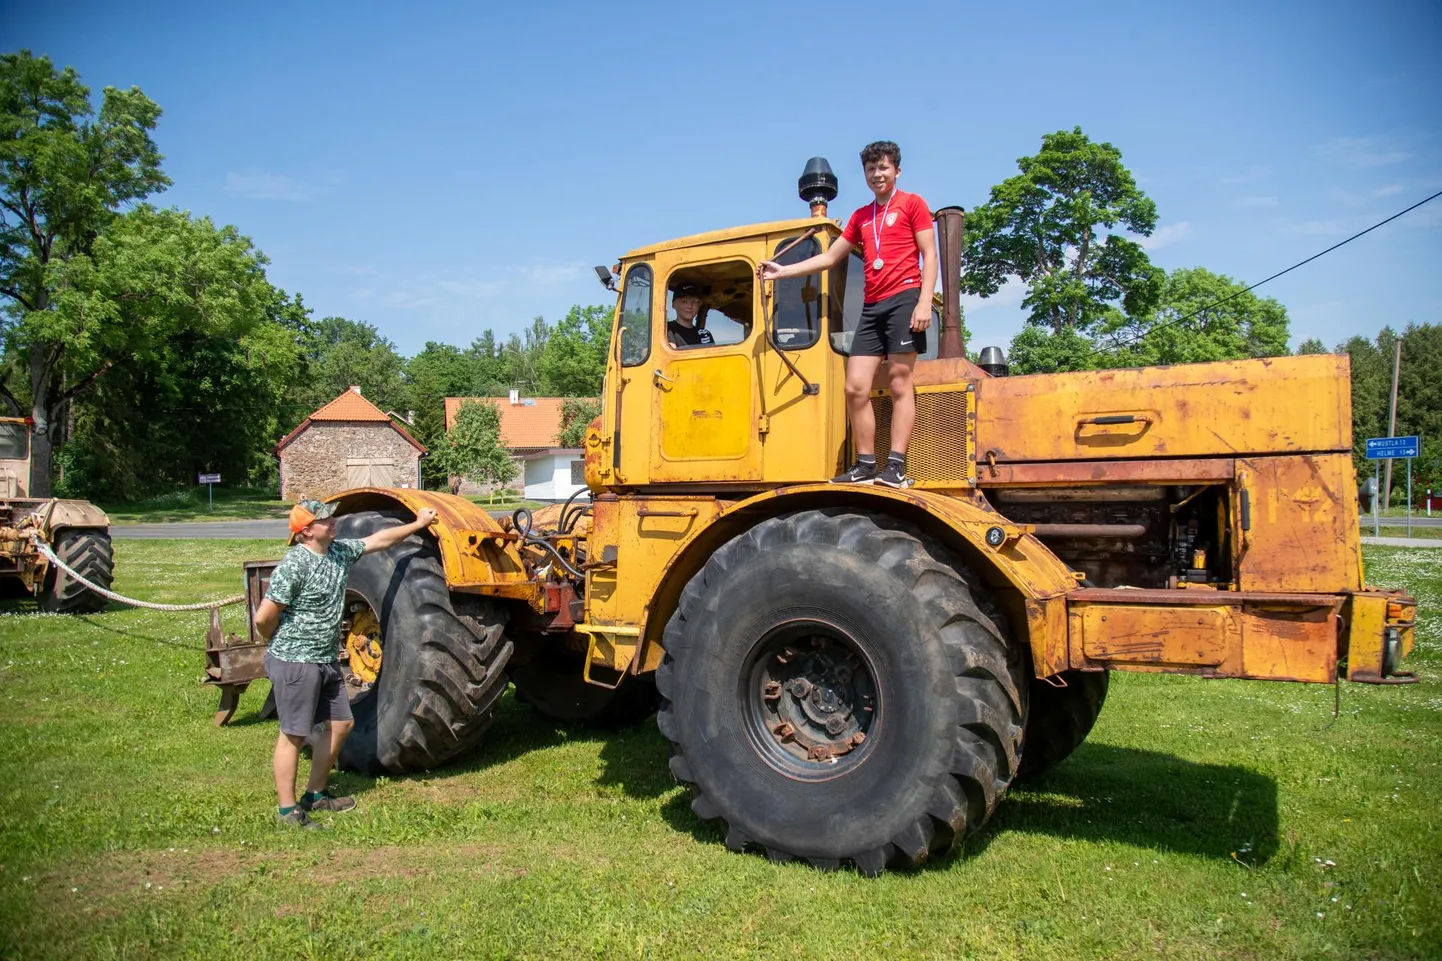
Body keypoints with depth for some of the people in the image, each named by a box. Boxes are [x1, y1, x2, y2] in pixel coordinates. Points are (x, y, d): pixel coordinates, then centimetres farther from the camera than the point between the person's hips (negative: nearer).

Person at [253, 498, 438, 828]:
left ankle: (315, 795, 30)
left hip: (326, 661, 9)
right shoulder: (294, 565, -21)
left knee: (341, 724, 15)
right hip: (295, 663, -9)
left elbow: (377, 540, 18)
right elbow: (264, 617, -19)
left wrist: (418, 524, 21)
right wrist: (281, 643, -2)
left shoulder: (340, 552, 4)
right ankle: (288, 810, 14)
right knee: (293, 735, 1)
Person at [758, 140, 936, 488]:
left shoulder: (912, 204, 8)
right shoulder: (860, 216, 23)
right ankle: (865, 465, -1)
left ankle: (896, 467, -13)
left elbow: (929, 255, 0)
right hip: (872, 306, 6)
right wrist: (782, 271, 17)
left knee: (900, 382, -10)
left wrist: (924, 301, -14)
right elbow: (829, 257, 24)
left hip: (903, 298, -6)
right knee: (855, 387, -5)